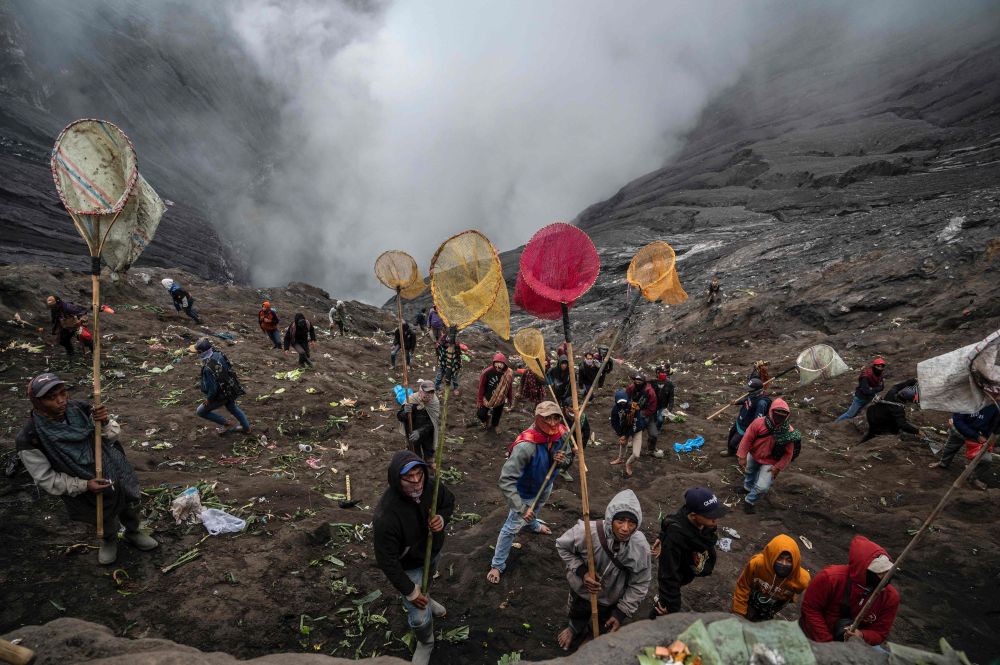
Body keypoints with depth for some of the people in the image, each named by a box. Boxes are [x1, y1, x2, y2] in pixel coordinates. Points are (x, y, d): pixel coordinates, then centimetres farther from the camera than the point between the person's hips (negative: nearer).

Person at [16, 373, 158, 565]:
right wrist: (84, 485, -26)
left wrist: (104, 423, -31)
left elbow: (111, 438, -9)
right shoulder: (30, 440, -26)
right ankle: (109, 541, 60)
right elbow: (45, 478, -17)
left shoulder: (80, 409, -21)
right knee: (105, 521, 25)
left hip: (117, 474, 2)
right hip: (85, 491, -2)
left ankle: (133, 533, 59)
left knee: (131, 507, 26)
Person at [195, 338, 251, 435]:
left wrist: (208, 400, -9)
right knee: (232, 407, 34)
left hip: (221, 395, -7)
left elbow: (213, 389, -27)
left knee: (201, 411, 16)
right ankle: (246, 428, 48)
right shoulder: (219, 354, -13)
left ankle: (227, 424, 20)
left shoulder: (207, 368, -34)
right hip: (231, 389, 7)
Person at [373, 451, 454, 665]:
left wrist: (442, 518, -25)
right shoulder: (386, 516, -42)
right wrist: (410, 592, -22)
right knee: (420, 617, 0)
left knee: (425, 584, 35)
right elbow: (387, 560, -30)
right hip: (408, 565, -5)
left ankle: (426, 599, 72)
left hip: (433, 551, 5)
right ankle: (425, 643, 37)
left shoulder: (431, 485, -27)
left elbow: (449, 501, -3)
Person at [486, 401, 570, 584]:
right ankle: (497, 565, 28)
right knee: (512, 527, 5)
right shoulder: (526, 445, -45)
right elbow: (506, 481, -43)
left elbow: (568, 458, -4)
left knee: (535, 510, 36)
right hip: (525, 492, -6)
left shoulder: (562, 434, -26)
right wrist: (521, 508, -43)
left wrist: (562, 460, -28)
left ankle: (533, 525, 70)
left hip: (546, 485, 6)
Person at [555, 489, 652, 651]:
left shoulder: (640, 547, -33)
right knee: (577, 615, 33)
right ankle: (575, 629, 69)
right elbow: (562, 546, -18)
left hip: (611, 600, 0)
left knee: (605, 630, 31)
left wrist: (621, 612, -15)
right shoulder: (586, 532, -39)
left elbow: (639, 584, -16)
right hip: (581, 589, 0)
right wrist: (581, 571, -28)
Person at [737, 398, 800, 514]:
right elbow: (748, 438, -17)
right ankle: (748, 488, 67)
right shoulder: (759, 423, -27)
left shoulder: (789, 432, -24)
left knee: (762, 487, -14)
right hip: (753, 456, 2)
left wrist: (778, 467, -17)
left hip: (770, 463, -2)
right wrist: (742, 456, -16)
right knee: (748, 473, 31)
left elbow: (788, 453, -13)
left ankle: (749, 501, 16)